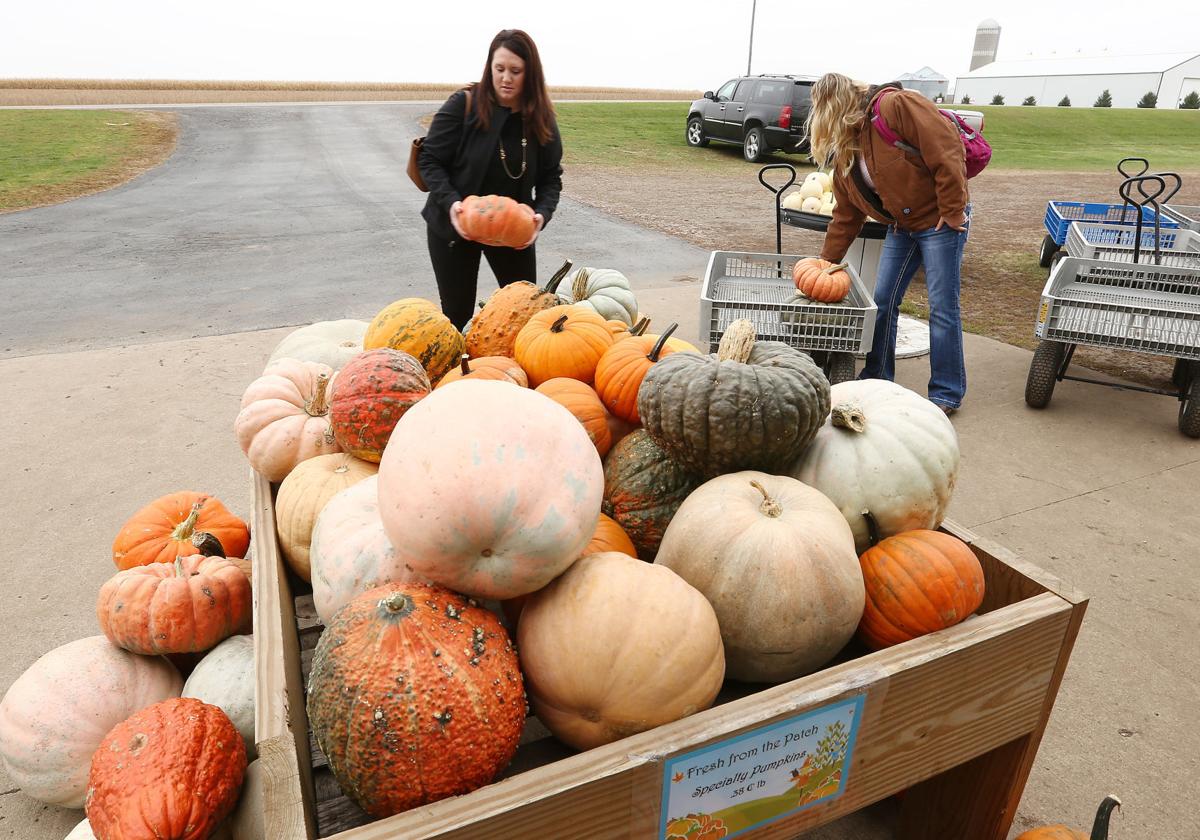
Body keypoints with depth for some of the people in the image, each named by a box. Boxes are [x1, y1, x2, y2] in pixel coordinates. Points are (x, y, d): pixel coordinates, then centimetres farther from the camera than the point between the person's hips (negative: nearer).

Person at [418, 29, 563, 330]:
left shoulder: (541, 117, -4)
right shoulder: (463, 104, -13)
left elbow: (551, 176, 0)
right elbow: (429, 159, -10)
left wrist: (541, 213, -20)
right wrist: (450, 202, -27)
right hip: (455, 226, -2)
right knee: (458, 311, 6)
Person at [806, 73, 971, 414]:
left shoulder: (896, 106, -18)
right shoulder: (845, 153, 7)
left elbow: (947, 150, -22)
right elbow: (845, 217, 10)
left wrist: (952, 212, -20)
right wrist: (826, 264, 9)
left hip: (941, 219, -8)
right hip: (901, 227, 8)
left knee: (942, 306, -3)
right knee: (883, 301, 7)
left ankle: (947, 393, 8)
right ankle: (877, 378, 22)